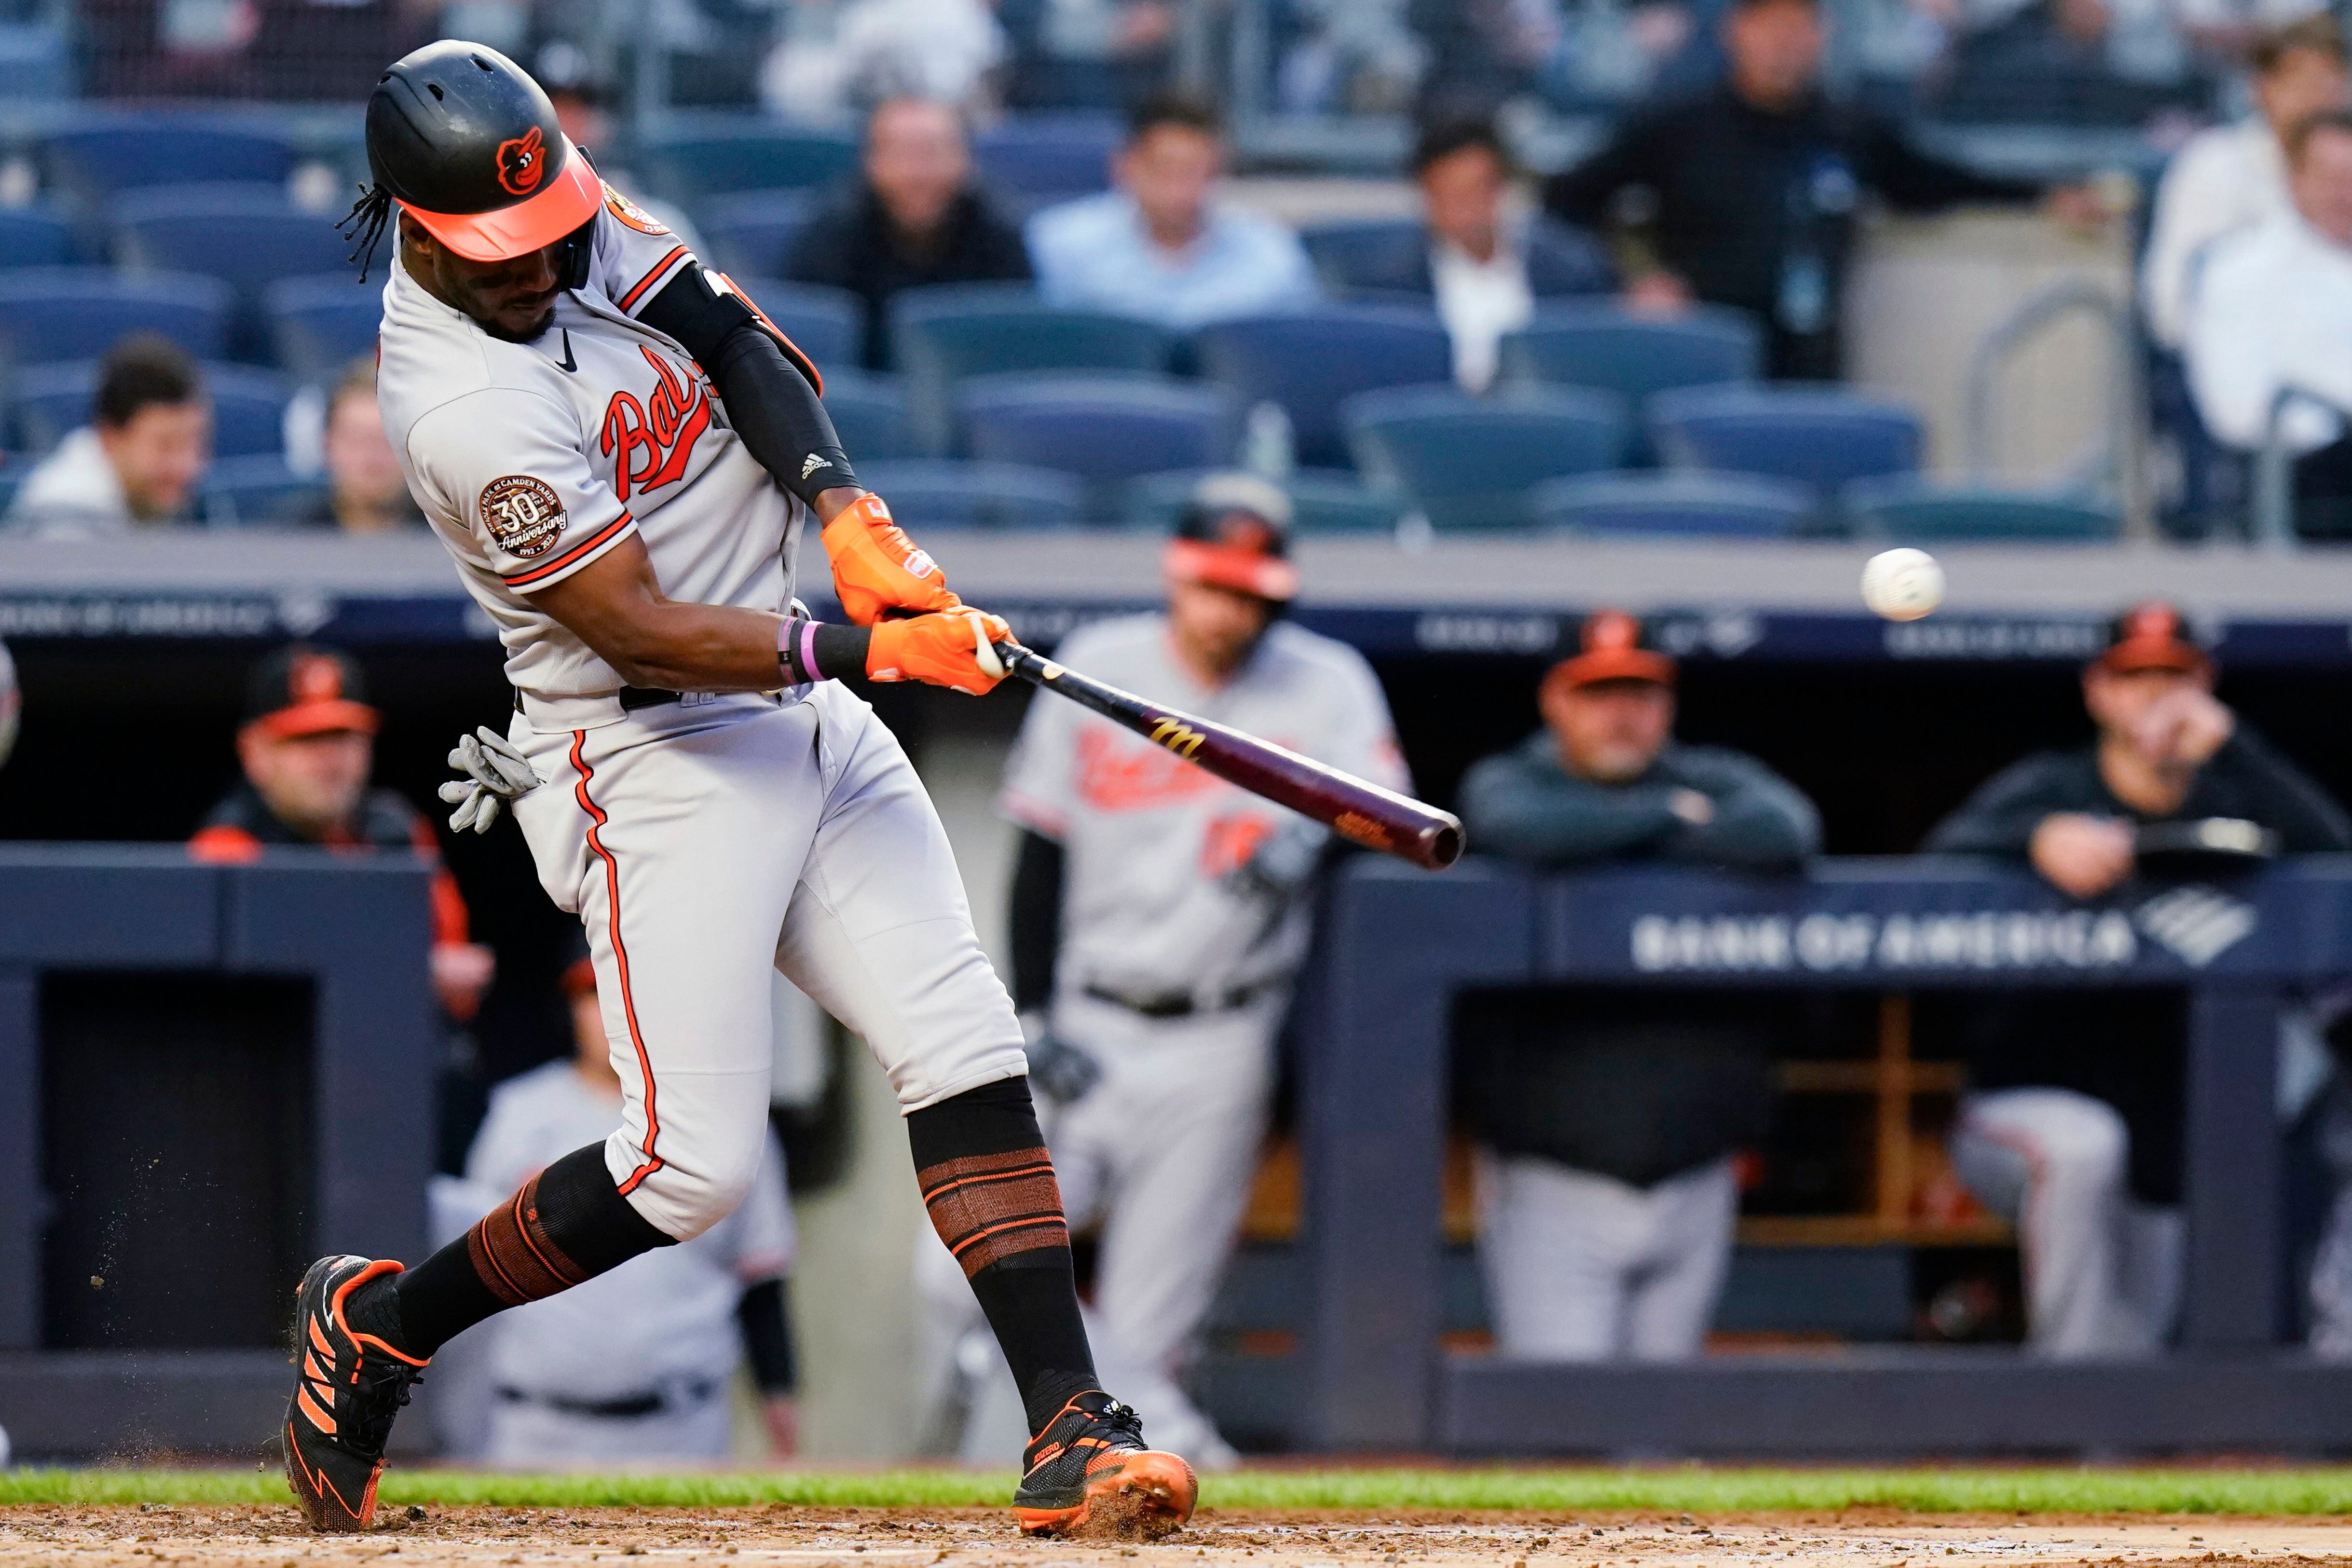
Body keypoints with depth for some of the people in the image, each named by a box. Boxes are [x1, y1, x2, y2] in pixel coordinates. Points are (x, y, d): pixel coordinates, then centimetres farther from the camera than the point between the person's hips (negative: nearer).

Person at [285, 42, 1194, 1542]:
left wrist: (846, 510, -18)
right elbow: (641, 631, -26)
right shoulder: (465, 411, -24)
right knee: (691, 1164, -10)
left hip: (806, 720, 8)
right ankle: (376, 1324, 12)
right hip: (654, 760, -8)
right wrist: (869, 649, -33)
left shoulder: (580, 217, 0)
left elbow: (739, 343, -1)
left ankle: (1072, 1431, -7)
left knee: (969, 1055, -4)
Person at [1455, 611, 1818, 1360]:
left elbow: (1786, 831, -15)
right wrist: (1672, 814, -8)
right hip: (1554, 1181, -3)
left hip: (1690, 1180, 3)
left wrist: (1611, 842, -9)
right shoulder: (1507, 783, 3)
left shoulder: (1716, 780, 8)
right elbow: (1527, 829, -22)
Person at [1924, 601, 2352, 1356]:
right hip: (2019, 1110, -4)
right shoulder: (2051, 787, -6)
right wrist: (2042, 837, -46)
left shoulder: (2226, 803, 3)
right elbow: (1951, 843, -24)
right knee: (2081, 1144, -38)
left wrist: (2230, 748, -21)